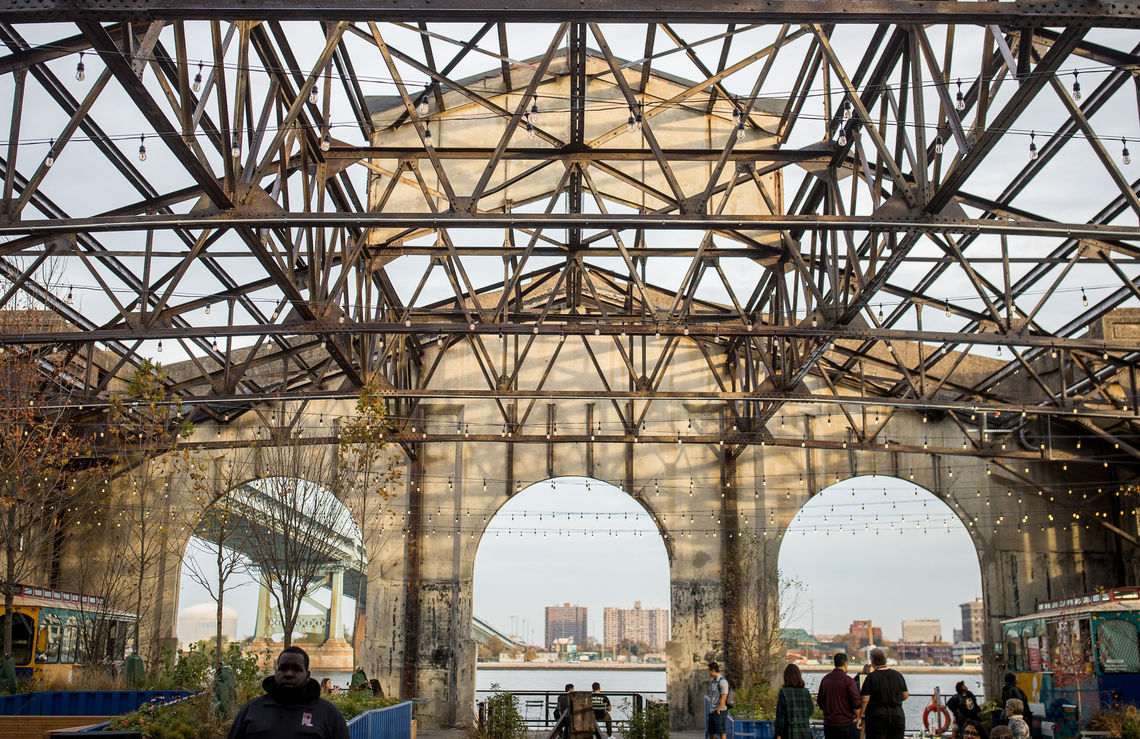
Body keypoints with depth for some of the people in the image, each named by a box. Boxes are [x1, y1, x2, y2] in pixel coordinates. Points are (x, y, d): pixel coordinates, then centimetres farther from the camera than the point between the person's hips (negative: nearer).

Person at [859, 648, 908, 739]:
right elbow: (905, 696, 12)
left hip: (877, 717, -4)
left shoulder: (870, 678, -10)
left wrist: (861, 715, -4)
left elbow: (865, 700, -13)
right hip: (897, 716, 4)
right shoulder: (898, 675, 4)